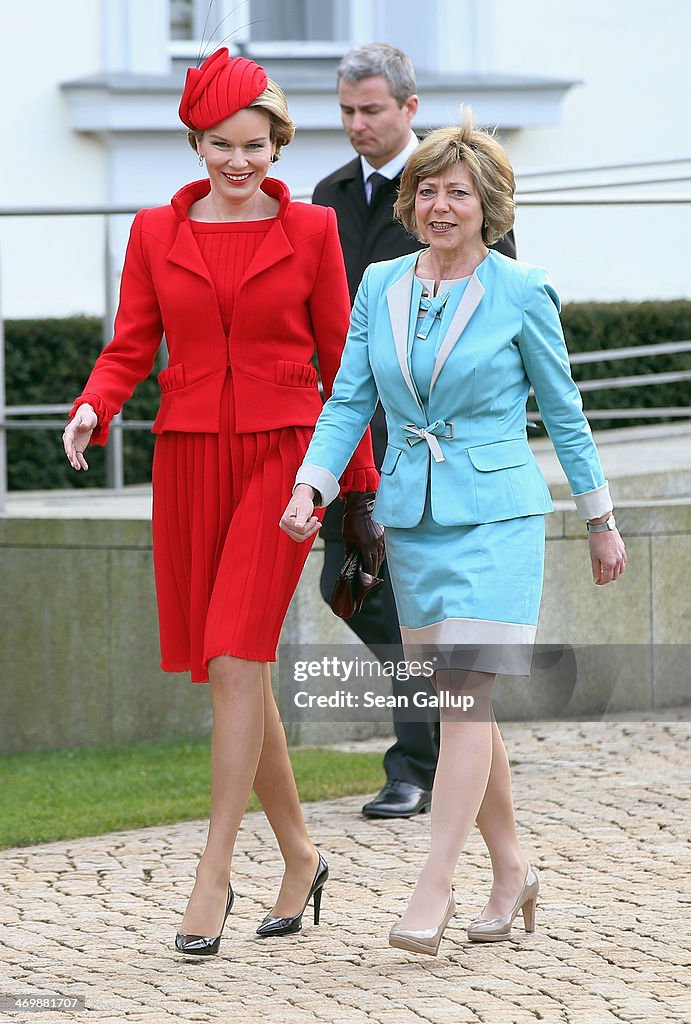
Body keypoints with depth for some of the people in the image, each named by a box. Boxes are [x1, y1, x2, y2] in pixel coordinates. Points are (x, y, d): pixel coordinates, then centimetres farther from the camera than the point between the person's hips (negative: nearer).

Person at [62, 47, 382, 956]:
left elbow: (339, 361, 5)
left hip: (281, 455, -3)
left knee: (237, 659, -14)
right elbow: (131, 346, 4)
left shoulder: (310, 231, 1)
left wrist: (361, 484, 6)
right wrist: (92, 408, -17)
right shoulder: (156, 233, 6)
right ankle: (300, 855, 22)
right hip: (190, 460, 3)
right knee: (232, 671, 7)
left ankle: (215, 874, -12)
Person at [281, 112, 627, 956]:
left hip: (496, 514, -5)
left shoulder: (521, 292, -4)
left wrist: (601, 522, 9)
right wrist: (312, 483, -8)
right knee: (457, 697, 10)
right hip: (410, 515, 5)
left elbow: (564, 412, 3)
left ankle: (433, 888, -14)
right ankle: (511, 871, 21)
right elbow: (349, 401, 7)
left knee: (465, 693, -13)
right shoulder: (380, 286, 6)